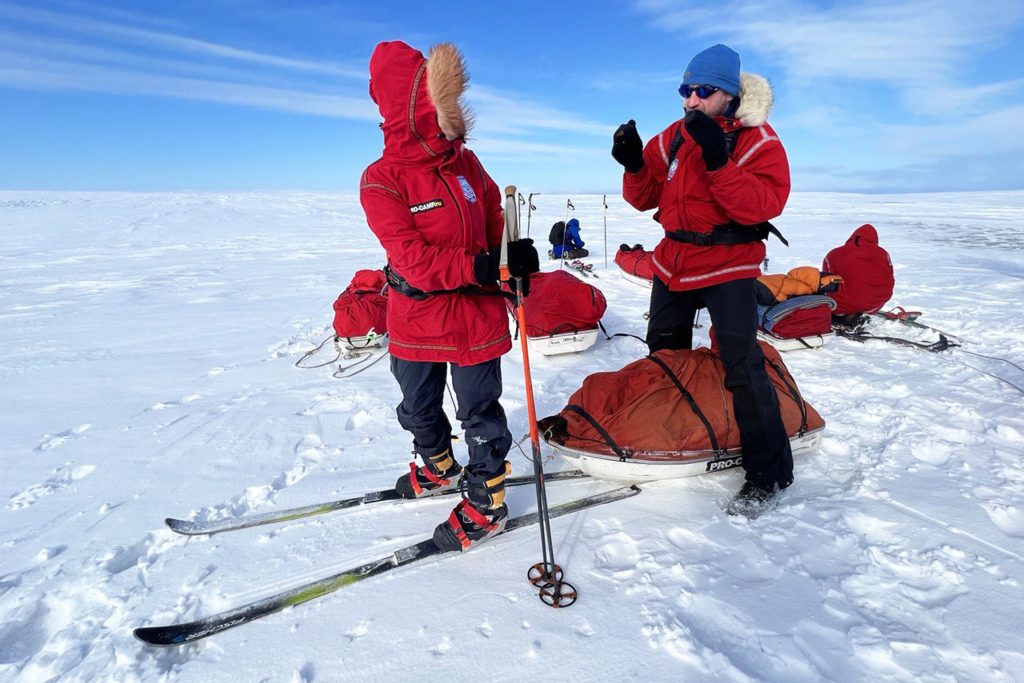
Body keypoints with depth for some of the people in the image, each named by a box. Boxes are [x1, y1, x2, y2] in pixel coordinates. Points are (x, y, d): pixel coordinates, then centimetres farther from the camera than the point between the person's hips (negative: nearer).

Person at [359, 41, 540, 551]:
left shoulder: (466, 163, 1)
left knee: (480, 412, 9)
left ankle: (486, 502, 27)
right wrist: (485, 267, -30)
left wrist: (516, 256, -11)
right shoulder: (381, 180, -12)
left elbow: (496, 222, 11)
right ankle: (439, 469, 49)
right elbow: (414, 259, -22)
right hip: (416, 320, 0)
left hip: (476, 315, 1)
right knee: (419, 410, 20)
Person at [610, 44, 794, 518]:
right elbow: (644, 198, 5)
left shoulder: (757, 140, -9)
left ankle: (768, 472, 1)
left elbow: (762, 205, -24)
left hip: (728, 267, -6)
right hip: (674, 263, 6)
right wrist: (634, 165, -13)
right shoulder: (674, 136, 5)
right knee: (664, 354, 18)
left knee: (741, 365, -14)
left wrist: (718, 160, -32)